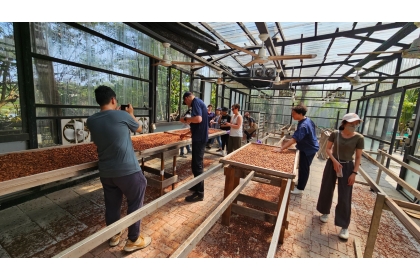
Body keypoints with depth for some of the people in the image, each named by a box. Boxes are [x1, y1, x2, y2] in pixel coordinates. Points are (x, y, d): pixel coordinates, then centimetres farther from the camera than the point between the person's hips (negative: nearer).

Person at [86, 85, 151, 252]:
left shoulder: (91, 121, 2)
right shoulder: (122, 116, -12)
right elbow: (139, 129, 5)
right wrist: (131, 113, 21)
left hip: (105, 172, 6)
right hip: (128, 170, -5)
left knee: (112, 204, 20)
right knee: (135, 204, 11)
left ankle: (114, 236, 39)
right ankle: (133, 240, 24)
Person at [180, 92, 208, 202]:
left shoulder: (196, 102, -10)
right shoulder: (198, 102, 20)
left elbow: (198, 119, -29)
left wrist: (186, 119, -13)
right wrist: (187, 133, 29)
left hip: (199, 138, -10)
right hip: (199, 137, 10)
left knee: (197, 165, -3)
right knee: (196, 164, 18)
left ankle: (199, 193, 7)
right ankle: (196, 186, 32)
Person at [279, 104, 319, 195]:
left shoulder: (303, 126, -32)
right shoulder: (307, 120, 0)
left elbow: (293, 140, -41)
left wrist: (281, 149, -45)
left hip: (308, 149, -10)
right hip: (309, 147, 10)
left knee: (304, 168, 2)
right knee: (303, 167, 22)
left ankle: (300, 188, 15)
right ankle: (300, 183, 39)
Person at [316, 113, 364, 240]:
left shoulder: (359, 138, -8)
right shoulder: (335, 134, -6)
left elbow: (358, 157, -5)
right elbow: (328, 148, -1)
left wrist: (354, 173, -9)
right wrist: (334, 161, -15)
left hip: (347, 167, -1)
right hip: (332, 164, 2)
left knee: (344, 196, 1)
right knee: (327, 190, 12)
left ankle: (344, 226, 13)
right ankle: (325, 212, 35)